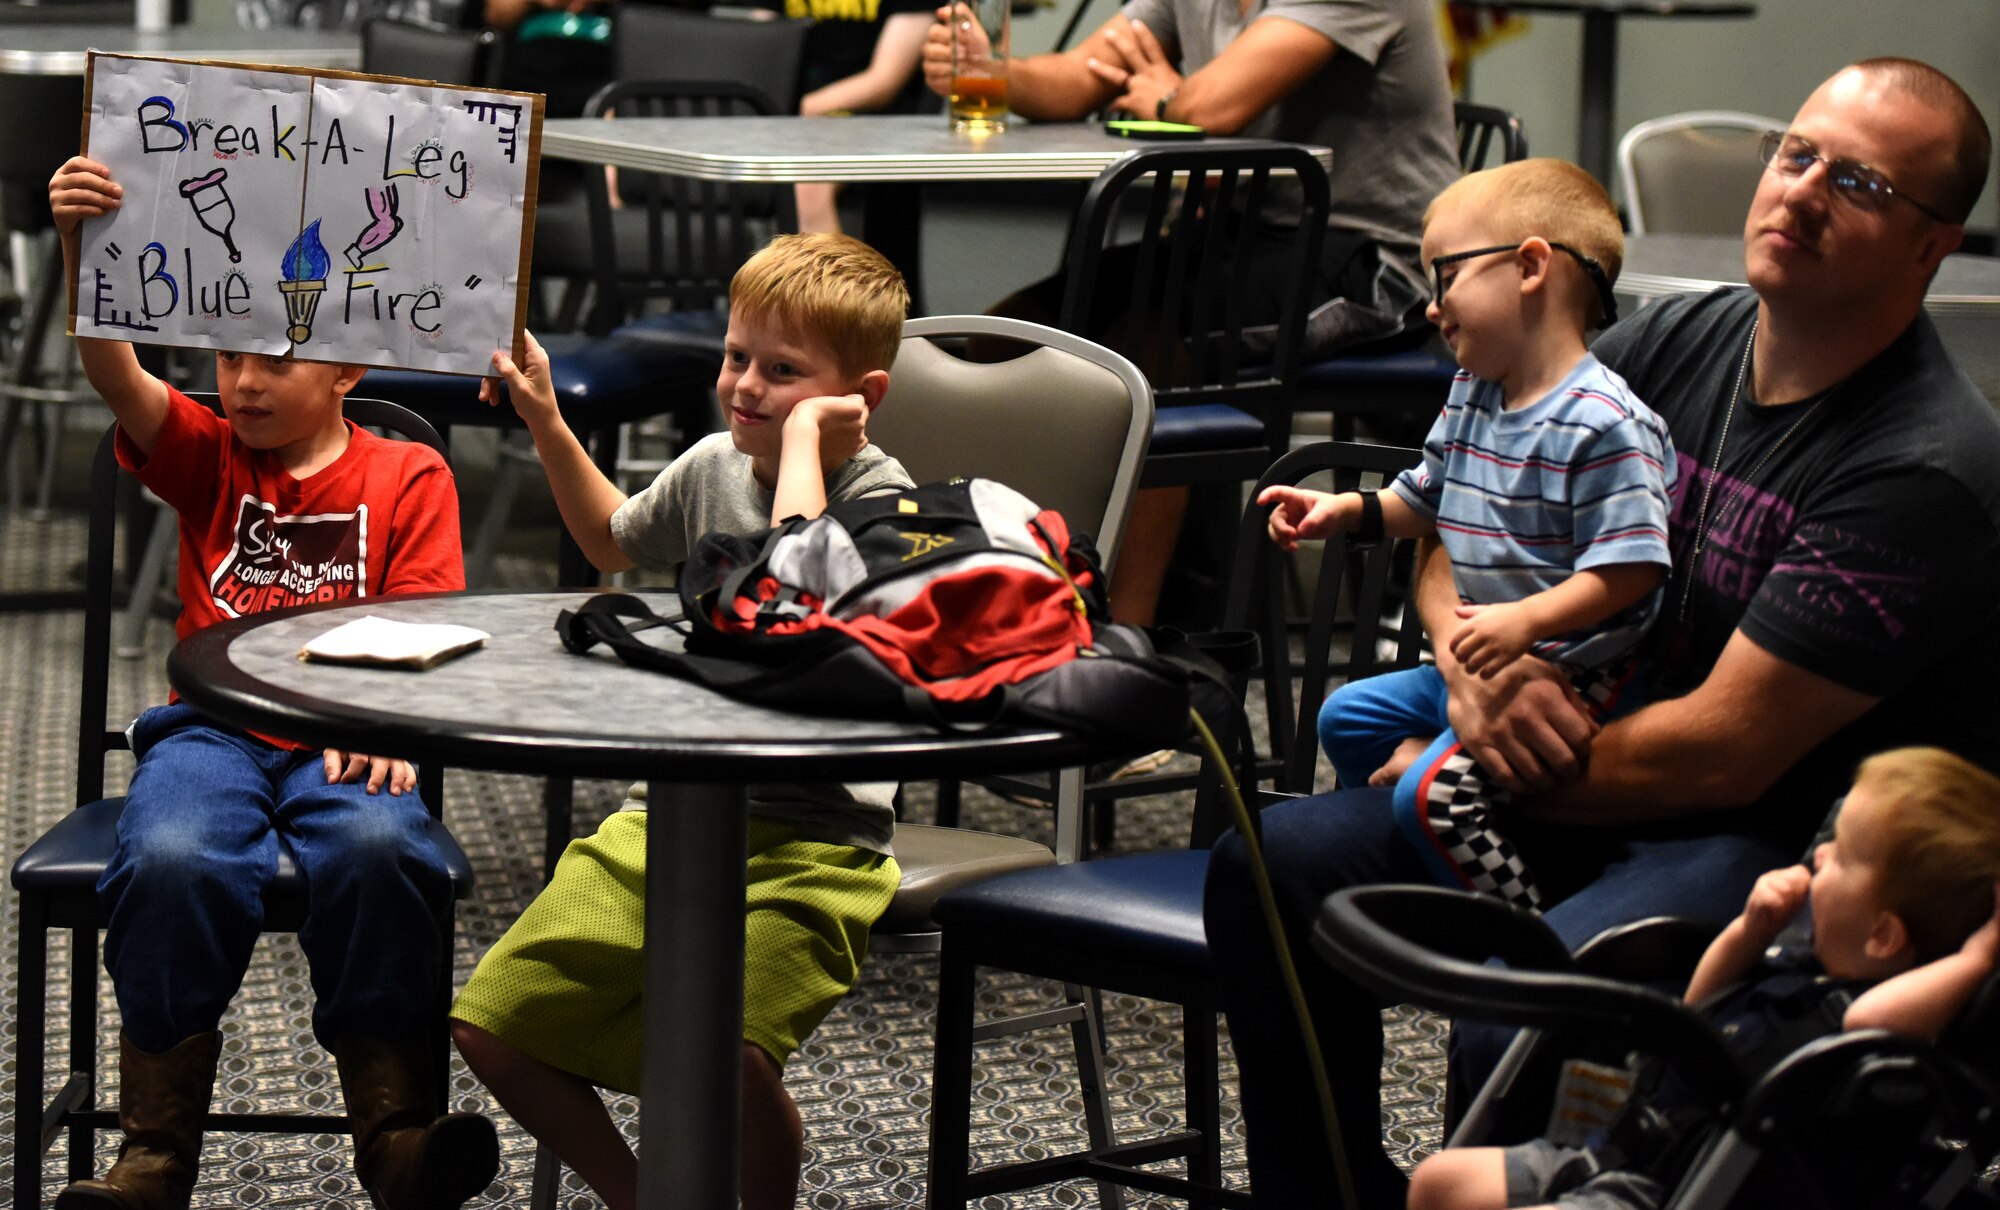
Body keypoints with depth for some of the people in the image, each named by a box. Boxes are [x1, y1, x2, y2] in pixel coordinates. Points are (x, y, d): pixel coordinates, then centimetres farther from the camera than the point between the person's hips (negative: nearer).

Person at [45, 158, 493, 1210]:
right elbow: (113, 371, -2)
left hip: (341, 739, -1)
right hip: (211, 726, 1)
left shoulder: (406, 475, 12)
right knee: (171, 859, -32)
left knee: (380, 849, -35)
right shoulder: (206, 457, 16)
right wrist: (80, 244, -19)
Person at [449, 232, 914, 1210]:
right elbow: (614, 543, 32)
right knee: (488, 1024, -1)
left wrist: (801, 436, -23)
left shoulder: (880, 498, -11)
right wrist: (546, 422, 22)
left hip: (810, 843, -7)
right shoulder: (713, 466, 9)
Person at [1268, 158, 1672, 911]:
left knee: (1434, 792, -24)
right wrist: (1344, 510, 12)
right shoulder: (1471, 397, 8)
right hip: (1474, 664, 10)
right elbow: (1427, 503, 25)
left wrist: (1527, 620, -33)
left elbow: (1630, 567, -25)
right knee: (1346, 718, 21)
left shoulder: (1604, 424, -22)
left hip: (1570, 677, -10)